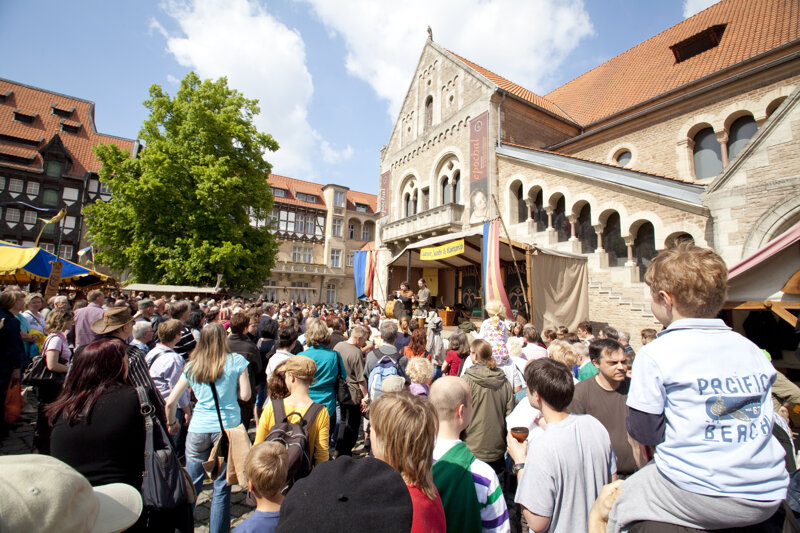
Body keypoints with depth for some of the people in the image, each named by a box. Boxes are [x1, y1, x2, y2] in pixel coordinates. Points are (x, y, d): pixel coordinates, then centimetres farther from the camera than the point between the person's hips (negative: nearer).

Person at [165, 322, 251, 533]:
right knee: (222, 485, 10)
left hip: (198, 429, 3)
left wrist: (172, 423, 24)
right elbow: (245, 395, -5)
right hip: (227, 427, -2)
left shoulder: (191, 366, 5)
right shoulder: (236, 361, -4)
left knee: (191, 482, 20)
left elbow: (170, 402, 7)